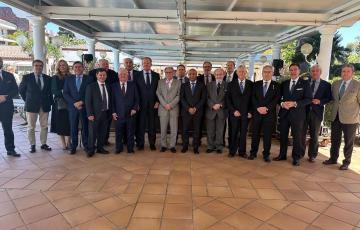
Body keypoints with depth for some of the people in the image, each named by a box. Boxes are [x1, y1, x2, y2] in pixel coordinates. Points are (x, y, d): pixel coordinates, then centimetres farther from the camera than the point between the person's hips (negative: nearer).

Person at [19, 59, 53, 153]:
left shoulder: (48, 78, 5)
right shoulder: (27, 77, -1)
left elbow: (50, 91, 14)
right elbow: (21, 90, 9)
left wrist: (50, 101, 7)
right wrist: (27, 100, 6)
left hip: (45, 106, 2)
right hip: (31, 106, -2)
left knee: (44, 126, 7)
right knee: (31, 127, 4)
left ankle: (43, 144, 17)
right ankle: (32, 145, 14)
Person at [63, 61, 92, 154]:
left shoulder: (88, 79, 3)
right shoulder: (68, 79, 9)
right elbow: (65, 93, 4)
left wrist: (82, 102, -11)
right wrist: (74, 103, -9)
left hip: (84, 107, -1)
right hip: (72, 107, 2)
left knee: (85, 127, 4)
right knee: (73, 128, 5)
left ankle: (86, 145, 15)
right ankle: (73, 146, 15)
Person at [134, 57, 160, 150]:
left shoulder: (156, 75, 8)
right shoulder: (137, 75, 4)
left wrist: (157, 101, -3)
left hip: (153, 104, 1)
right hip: (141, 104, -1)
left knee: (152, 124, 7)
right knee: (140, 124, 3)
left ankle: (152, 143, 17)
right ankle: (140, 143, 14)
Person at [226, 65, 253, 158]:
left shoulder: (251, 84, 6)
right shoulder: (231, 84, 4)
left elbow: (252, 99, 6)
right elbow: (228, 99, 1)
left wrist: (250, 111, -2)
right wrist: (233, 110, -7)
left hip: (246, 113, 1)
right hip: (234, 113, -1)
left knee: (243, 133, 6)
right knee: (234, 132, 5)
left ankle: (242, 151, 18)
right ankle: (232, 151, 17)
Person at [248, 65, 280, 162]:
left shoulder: (276, 85, 6)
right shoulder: (256, 84, 10)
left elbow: (277, 99, -4)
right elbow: (253, 98, 3)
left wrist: (266, 108, -15)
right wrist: (258, 108, -12)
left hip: (270, 113, -1)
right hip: (257, 112, 1)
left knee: (267, 135, 3)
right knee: (255, 134, 6)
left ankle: (266, 154, 15)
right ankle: (253, 152, 17)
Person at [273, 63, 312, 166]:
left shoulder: (305, 83, 0)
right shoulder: (284, 83, 12)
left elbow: (308, 99, -6)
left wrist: (295, 103, -18)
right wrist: (282, 103, -10)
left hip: (297, 113, -3)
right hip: (284, 113, 4)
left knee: (297, 136, 4)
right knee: (283, 135, 10)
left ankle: (296, 157, 16)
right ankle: (282, 154, 23)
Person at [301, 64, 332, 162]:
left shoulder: (326, 85, 4)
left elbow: (329, 98, 1)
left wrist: (320, 101, -15)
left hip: (316, 112, 0)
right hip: (304, 111, 1)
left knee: (314, 135, 8)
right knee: (301, 133, 7)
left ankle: (312, 155, 21)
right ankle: (300, 153, 21)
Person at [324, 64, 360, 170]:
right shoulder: (335, 83, 7)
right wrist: (333, 110, 10)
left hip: (350, 118, -4)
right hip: (335, 117, 4)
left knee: (348, 142, 8)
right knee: (334, 140, 14)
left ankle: (346, 162, 23)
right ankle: (333, 158, 29)